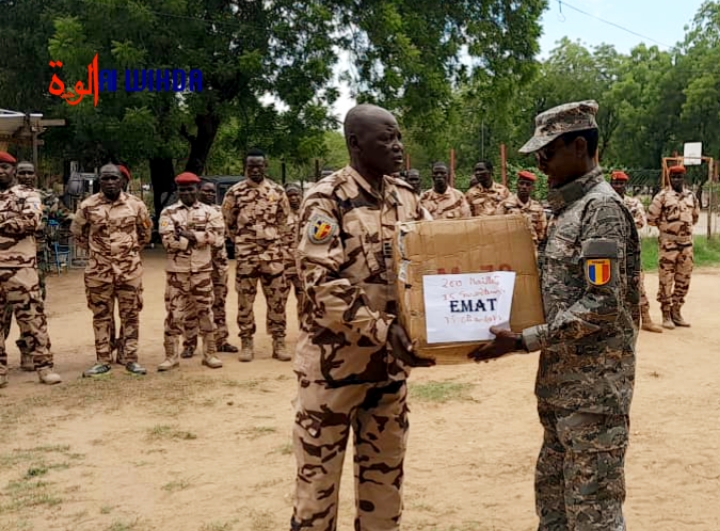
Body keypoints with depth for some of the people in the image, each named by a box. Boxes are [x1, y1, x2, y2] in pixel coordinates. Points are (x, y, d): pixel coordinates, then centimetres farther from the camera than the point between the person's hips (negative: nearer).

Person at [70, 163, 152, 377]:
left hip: (130, 269, 0)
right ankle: (103, 361, 15)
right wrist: (93, 250, 12)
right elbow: (77, 232, 12)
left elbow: (146, 231, 14)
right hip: (98, 270, 0)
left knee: (130, 315, 5)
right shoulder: (88, 206, -3)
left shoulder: (135, 204, -1)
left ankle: (131, 359, 13)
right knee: (101, 316, 6)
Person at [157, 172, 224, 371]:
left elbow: (216, 237, -10)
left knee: (205, 312, 8)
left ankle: (210, 353, 16)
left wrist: (189, 234, -16)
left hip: (202, 270, 1)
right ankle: (171, 356, 10)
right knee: (175, 313, 2)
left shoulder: (209, 212, 5)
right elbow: (169, 241, -11)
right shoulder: (168, 213, 3)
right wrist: (200, 239, -11)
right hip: (177, 271, 0)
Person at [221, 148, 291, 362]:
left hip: (273, 253, 1)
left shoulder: (277, 191, 4)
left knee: (276, 298, 3)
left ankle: (279, 343, 10)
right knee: (245, 299, 3)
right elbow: (228, 221, 10)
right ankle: (246, 343, 12)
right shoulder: (235, 192, -1)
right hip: (245, 254, -1)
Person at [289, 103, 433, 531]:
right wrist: (382, 329, -27)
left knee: (385, 468, 16)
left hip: (391, 358, 6)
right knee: (319, 469, 7)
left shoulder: (407, 197, 7)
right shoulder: (327, 199, -11)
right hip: (336, 356, -5)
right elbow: (324, 285, -19)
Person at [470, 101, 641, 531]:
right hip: (562, 380, 10)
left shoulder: (603, 208, -16)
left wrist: (523, 342, -23)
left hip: (595, 384, -10)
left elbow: (601, 306, -23)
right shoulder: (567, 207, 13)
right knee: (553, 496, 19)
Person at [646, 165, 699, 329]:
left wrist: (686, 227, 13)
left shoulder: (691, 196, 8)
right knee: (666, 280, -2)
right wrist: (666, 227, 3)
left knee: (683, 281, 9)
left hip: (687, 243, 5)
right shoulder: (663, 196, -7)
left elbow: (695, 216, 23)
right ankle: (666, 315, 5)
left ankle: (676, 312, 21)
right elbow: (651, 218, -5)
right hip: (668, 243, -5)